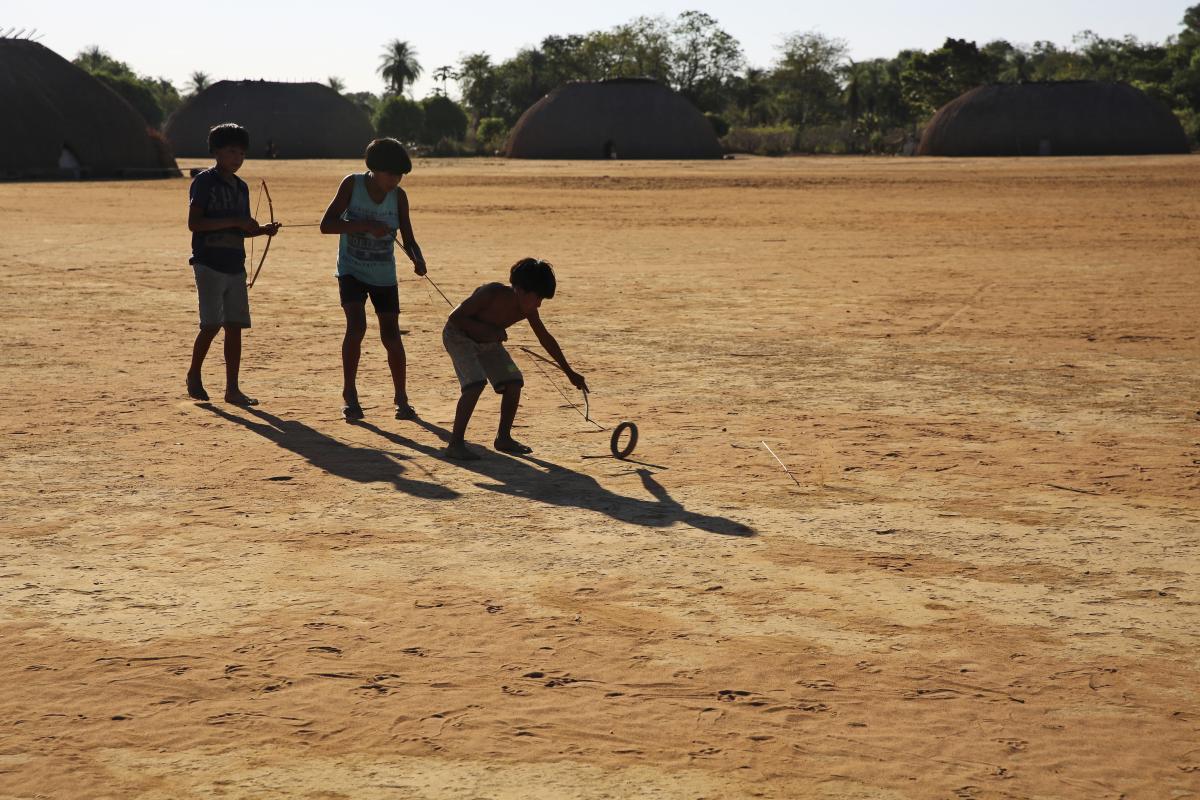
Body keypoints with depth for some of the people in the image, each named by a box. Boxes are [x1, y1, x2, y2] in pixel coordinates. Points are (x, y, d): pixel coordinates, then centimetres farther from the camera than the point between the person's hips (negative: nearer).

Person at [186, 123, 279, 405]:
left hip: (235, 266, 7)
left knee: (235, 326, 4)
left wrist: (263, 230, 2)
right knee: (212, 325, -11)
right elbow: (193, 223, -15)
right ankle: (194, 375, 11)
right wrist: (233, 222, -19)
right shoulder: (204, 181, -6)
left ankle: (232, 389, 8)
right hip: (209, 264, -7)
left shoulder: (241, 186, 15)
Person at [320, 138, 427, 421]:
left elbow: (408, 239, -4)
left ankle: (401, 398, 16)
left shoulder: (398, 196, -7)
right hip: (352, 270, -2)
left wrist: (417, 259, -26)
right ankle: (349, 395, -7)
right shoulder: (352, 184, -12)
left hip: (384, 275, 2)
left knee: (391, 336, 0)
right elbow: (326, 225, -16)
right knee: (356, 326, -20)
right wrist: (366, 226, -27)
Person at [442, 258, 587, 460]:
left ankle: (503, 437, 15)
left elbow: (546, 339, 2)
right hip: (458, 336, -7)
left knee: (514, 382, -2)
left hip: (487, 342, 7)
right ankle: (455, 443, -20)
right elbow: (455, 317, -27)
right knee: (476, 383, -26)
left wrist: (570, 373, 6)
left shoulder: (528, 310, -13)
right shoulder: (491, 294, -32)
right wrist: (488, 330, -33)